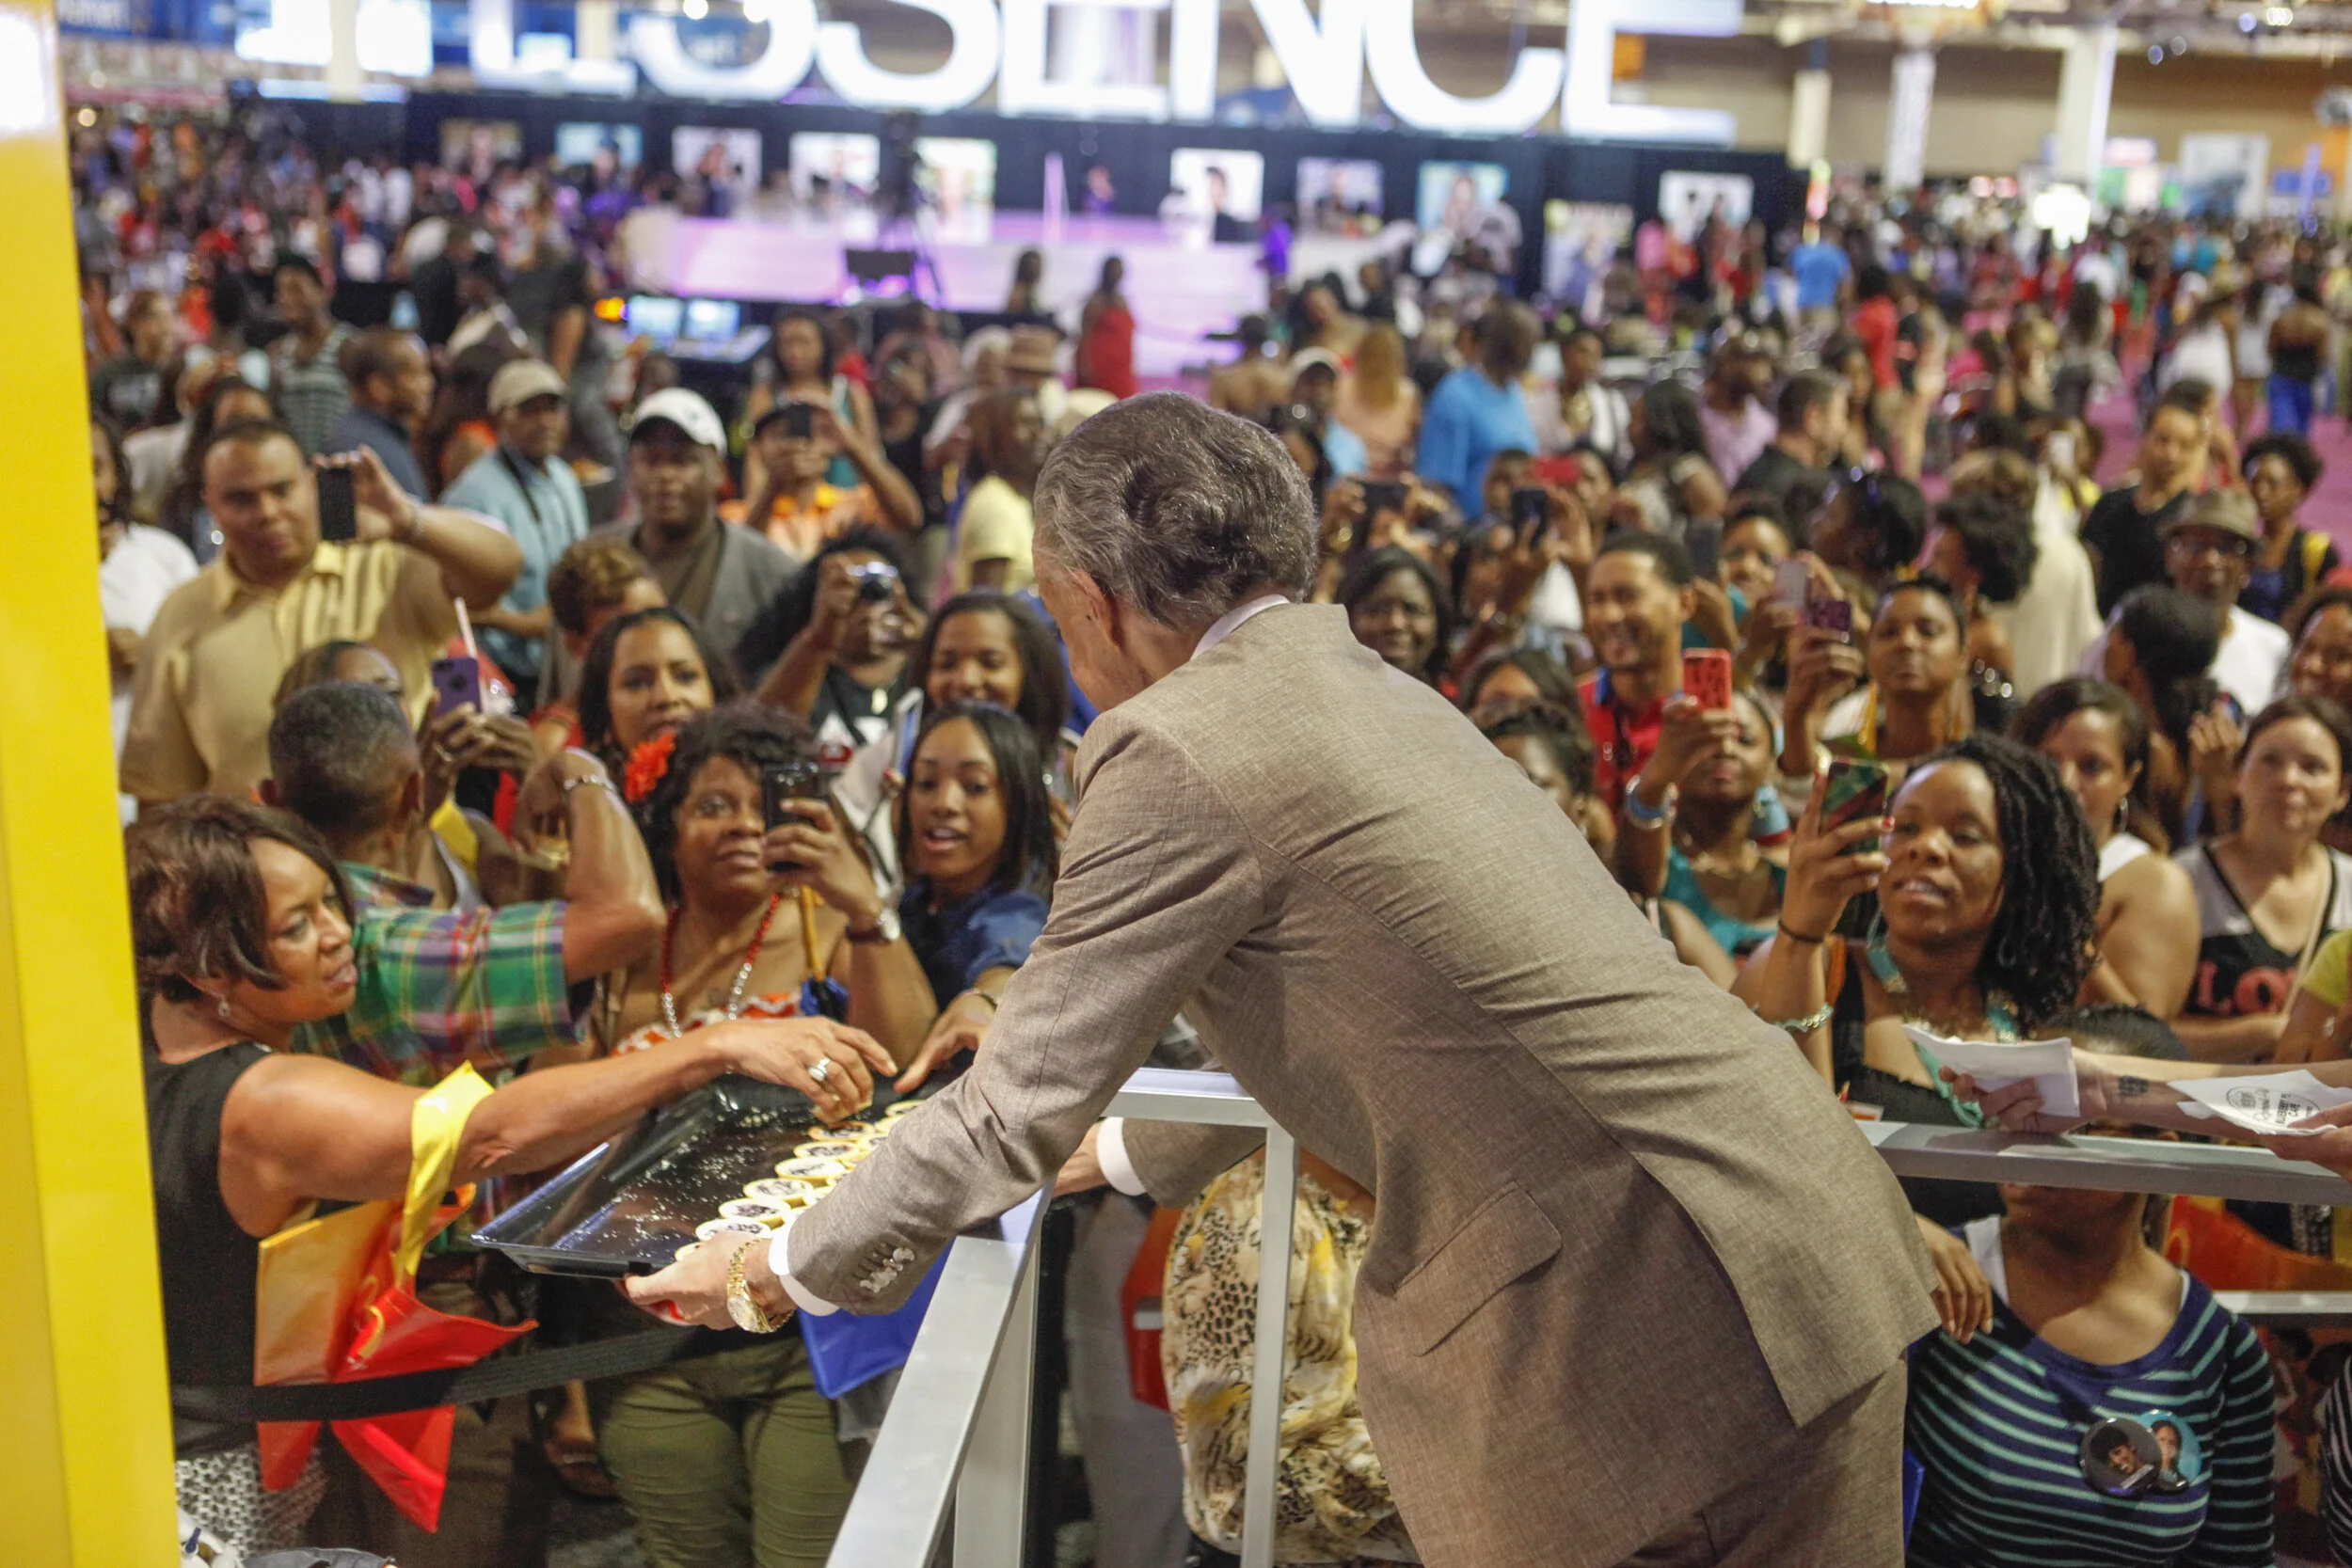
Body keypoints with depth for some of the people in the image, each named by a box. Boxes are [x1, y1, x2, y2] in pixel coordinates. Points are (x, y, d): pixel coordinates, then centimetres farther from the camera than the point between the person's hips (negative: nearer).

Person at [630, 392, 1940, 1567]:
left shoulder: (1177, 749, -12)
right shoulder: (1373, 690, 16)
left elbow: (1019, 1106, -5)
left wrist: (777, 1276, 10)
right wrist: (1108, 1157, 40)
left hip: (1648, 1317, -9)